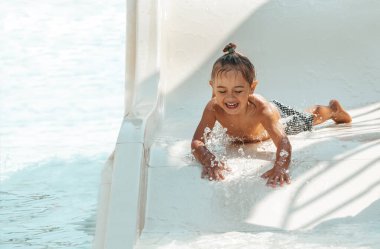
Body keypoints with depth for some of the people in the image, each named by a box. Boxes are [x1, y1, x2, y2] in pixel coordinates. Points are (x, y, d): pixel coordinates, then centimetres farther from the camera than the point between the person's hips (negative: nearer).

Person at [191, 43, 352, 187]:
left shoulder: (262, 109, -50)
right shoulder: (213, 108, -43)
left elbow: (282, 141, -58)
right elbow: (197, 142, -47)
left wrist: (280, 167, -79)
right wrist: (209, 161, -69)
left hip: (278, 116, -3)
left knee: (308, 119, 26)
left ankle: (333, 109, 57)